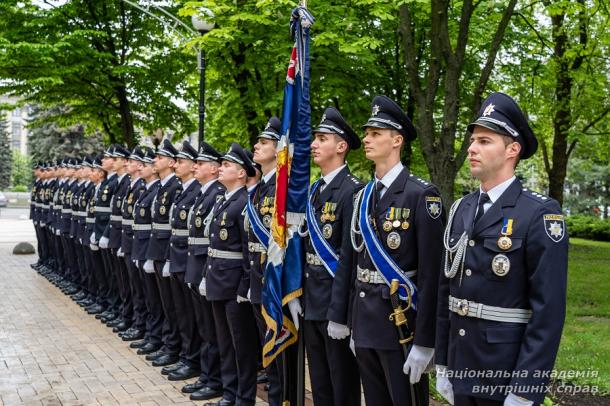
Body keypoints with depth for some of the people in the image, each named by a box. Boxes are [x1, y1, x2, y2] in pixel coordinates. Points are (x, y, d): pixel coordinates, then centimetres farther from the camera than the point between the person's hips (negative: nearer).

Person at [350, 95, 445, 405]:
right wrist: (354, 326, 15)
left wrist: (424, 343, -18)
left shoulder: (421, 194, -13)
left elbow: (431, 273, -16)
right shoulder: (363, 196, 9)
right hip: (365, 320, 7)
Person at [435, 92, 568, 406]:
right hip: (460, 367, 6)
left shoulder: (540, 214, -13)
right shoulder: (461, 210, 6)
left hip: (508, 373, -6)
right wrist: (442, 364, 11)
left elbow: (549, 309, -17)